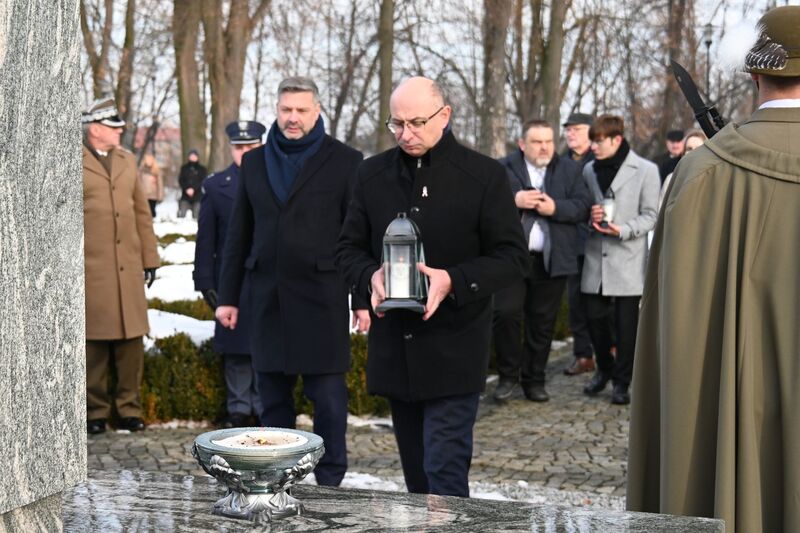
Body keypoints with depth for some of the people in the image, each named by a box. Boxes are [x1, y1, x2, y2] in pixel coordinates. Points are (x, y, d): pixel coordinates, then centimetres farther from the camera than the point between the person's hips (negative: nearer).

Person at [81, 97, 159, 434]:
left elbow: (141, 213, 17)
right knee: (94, 343, 2)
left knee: (131, 341, 5)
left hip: (128, 268, 5)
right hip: (91, 270, -4)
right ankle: (96, 411, 13)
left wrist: (150, 258, 13)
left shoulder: (127, 160, 16)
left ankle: (130, 408, 15)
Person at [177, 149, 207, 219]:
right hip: (185, 197, 1)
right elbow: (181, 180, 4)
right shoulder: (184, 168, 12)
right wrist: (187, 189, -13)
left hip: (197, 197, -1)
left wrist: (193, 189, -16)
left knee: (196, 216, -5)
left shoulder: (202, 169, 8)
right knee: (181, 214, -13)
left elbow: (203, 182, -3)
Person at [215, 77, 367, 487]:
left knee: (328, 397, -2)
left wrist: (363, 299, -5)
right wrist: (227, 295, 10)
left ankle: (329, 481, 7)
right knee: (272, 396, 9)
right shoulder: (255, 162, 13)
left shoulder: (344, 161, 1)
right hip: (268, 296, 4)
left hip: (321, 296, -4)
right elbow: (239, 234, 15)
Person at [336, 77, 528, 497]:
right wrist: (371, 276, -11)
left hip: (453, 353, -5)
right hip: (393, 349, 5)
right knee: (416, 476, 15)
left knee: (445, 473, -9)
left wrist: (453, 281, -22)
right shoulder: (373, 174, 7)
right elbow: (348, 248, 12)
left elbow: (513, 257, -5)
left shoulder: (483, 175, -5)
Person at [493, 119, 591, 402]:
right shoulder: (503, 169, 4)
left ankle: (534, 380, 18)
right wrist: (513, 200, -21)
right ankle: (508, 375, 12)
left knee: (542, 324, 7)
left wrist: (555, 208, -16)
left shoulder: (571, 170, 10)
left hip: (551, 260, 2)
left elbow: (583, 207, 0)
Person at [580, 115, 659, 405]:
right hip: (596, 259, 4)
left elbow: (650, 215, -4)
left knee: (626, 324, 1)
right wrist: (590, 216, -4)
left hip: (628, 260, -4)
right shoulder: (589, 170, 10)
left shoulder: (645, 170, -4)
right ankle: (604, 368, 30)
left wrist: (623, 230, -19)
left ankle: (622, 381, 14)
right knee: (595, 318, 8)